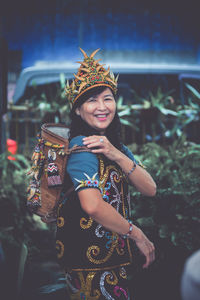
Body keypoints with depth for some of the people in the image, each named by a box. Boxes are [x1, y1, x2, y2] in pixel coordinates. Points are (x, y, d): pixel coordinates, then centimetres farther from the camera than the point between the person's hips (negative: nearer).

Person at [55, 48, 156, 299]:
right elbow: (92, 205, -29)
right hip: (91, 260, -8)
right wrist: (137, 234, -17)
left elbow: (150, 189, 1)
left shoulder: (116, 145, 12)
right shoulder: (82, 146, -15)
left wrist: (116, 155, -15)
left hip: (114, 256, 8)